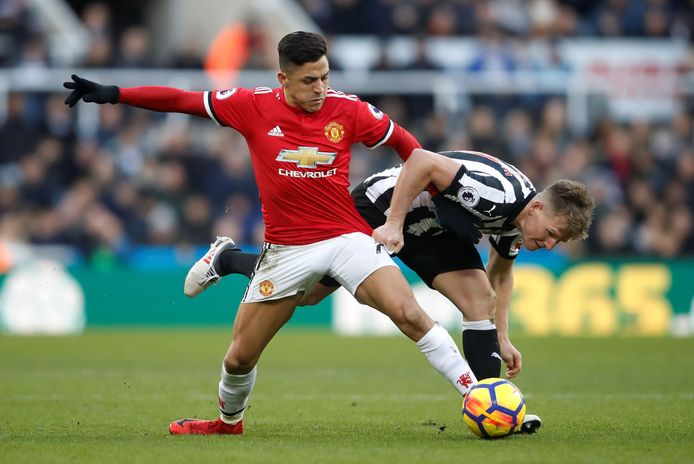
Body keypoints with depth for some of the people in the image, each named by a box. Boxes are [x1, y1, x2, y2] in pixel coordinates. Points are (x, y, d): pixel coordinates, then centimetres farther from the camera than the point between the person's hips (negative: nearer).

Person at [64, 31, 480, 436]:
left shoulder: (348, 110, -7)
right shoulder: (253, 106, -7)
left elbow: (403, 142, 10)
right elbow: (180, 100, 0)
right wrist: (113, 94, -3)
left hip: (348, 238, -1)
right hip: (286, 249, 1)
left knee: (410, 315, -22)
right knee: (239, 357, 7)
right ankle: (229, 422, 37)